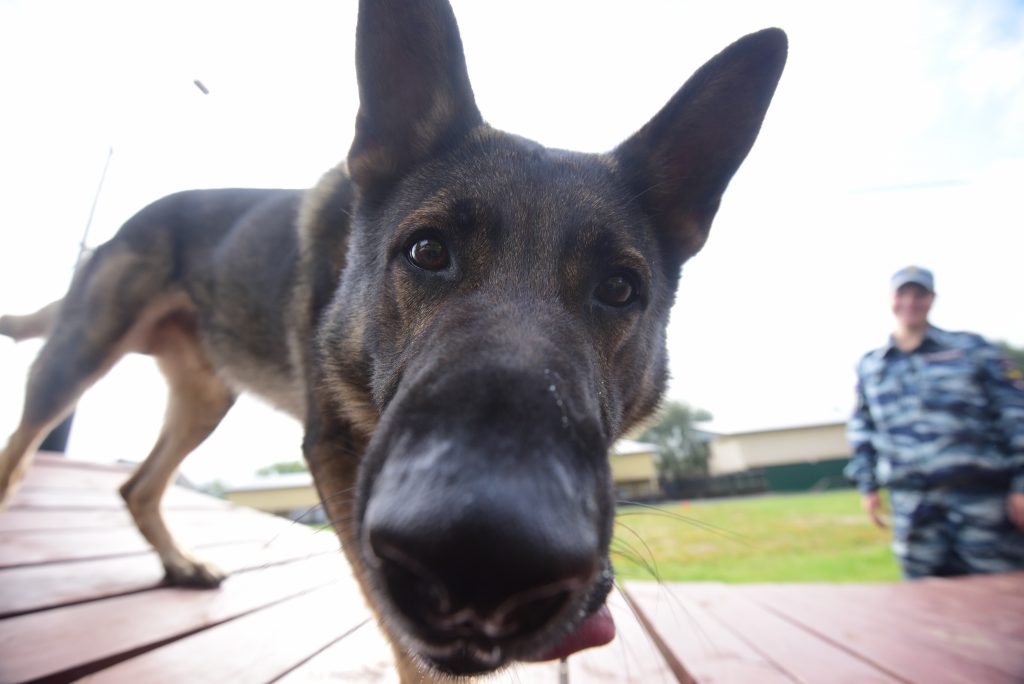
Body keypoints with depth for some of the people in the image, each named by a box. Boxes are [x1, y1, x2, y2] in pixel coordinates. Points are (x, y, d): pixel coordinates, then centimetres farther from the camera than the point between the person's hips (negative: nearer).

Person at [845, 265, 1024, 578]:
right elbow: (861, 431, 15)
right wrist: (868, 486, 10)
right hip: (910, 503, 2)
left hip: (979, 495, -1)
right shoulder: (869, 366, 11)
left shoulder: (971, 349, 6)